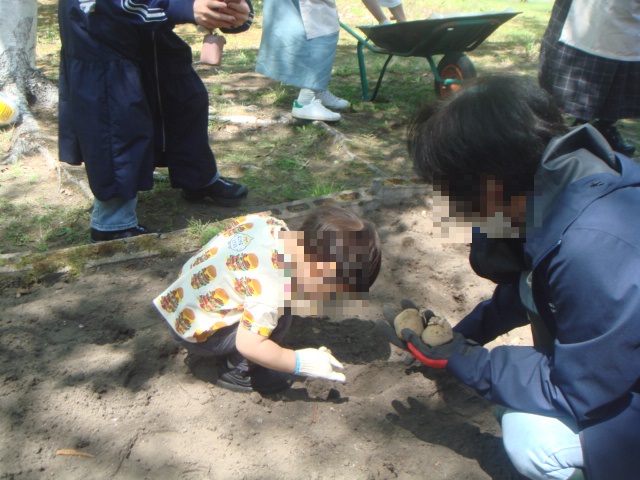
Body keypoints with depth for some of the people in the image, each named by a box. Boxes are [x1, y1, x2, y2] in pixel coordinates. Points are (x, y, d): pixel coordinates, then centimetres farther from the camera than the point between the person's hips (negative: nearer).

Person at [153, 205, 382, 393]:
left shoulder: (271, 223, -11)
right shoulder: (271, 288, -33)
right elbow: (249, 345, -34)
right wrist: (302, 363, -23)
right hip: (194, 332, -8)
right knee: (280, 318, -18)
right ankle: (237, 372, 0)